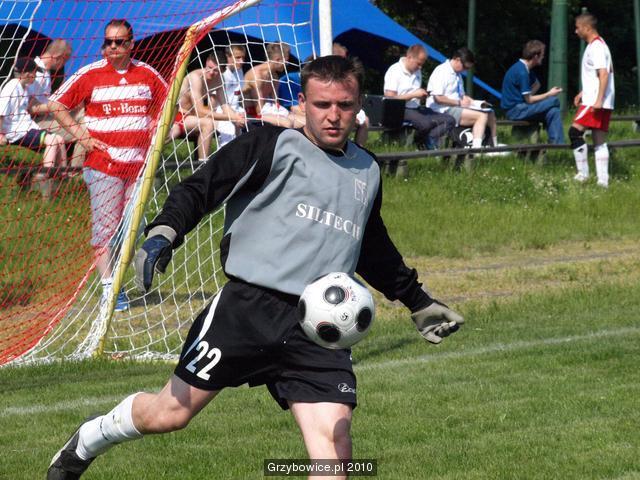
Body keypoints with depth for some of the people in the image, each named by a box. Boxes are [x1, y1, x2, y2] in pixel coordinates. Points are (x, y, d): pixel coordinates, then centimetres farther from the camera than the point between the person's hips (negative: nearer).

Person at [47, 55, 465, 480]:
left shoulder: (367, 172, 21)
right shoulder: (273, 146, 1)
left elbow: (375, 253, 38)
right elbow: (199, 189, -5)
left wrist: (420, 303, 42)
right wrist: (164, 233, -22)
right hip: (249, 307, -4)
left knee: (335, 445, -13)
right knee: (169, 414, 0)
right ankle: (85, 443, 29)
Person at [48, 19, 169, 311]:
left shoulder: (148, 75, 7)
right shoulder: (90, 75, -2)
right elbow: (56, 105, 3)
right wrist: (80, 135, -4)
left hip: (139, 163, 3)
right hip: (104, 163, -3)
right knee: (105, 227, -6)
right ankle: (108, 287, -5)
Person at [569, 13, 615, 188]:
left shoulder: (596, 47, -13)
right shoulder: (597, 45, 19)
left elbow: (604, 74, -22)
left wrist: (598, 100, -27)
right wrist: (583, 93, 29)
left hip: (595, 102, -10)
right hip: (595, 100, 10)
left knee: (575, 131, -14)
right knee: (600, 142, 7)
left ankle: (582, 173, -14)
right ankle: (603, 181, 4)